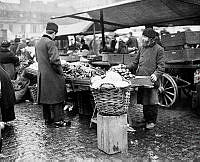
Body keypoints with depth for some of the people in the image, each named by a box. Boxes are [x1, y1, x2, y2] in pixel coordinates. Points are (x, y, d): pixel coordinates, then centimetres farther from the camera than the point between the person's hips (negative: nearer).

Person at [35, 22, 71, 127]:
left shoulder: (38, 43, 12)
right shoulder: (50, 42, -16)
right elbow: (55, 60, -22)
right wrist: (60, 72, -11)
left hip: (42, 74, 9)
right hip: (52, 75, -9)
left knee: (45, 97, 14)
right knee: (57, 98, 0)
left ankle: (47, 119, 24)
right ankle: (58, 120, 5)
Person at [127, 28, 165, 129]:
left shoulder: (159, 49, -1)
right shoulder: (142, 48, 16)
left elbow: (161, 66, -6)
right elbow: (136, 63, 22)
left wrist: (156, 74, -22)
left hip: (151, 80, -5)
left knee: (151, 102, 1)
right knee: (143, 101, 12)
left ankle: (152, 121, 15)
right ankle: (145, 118, 28)